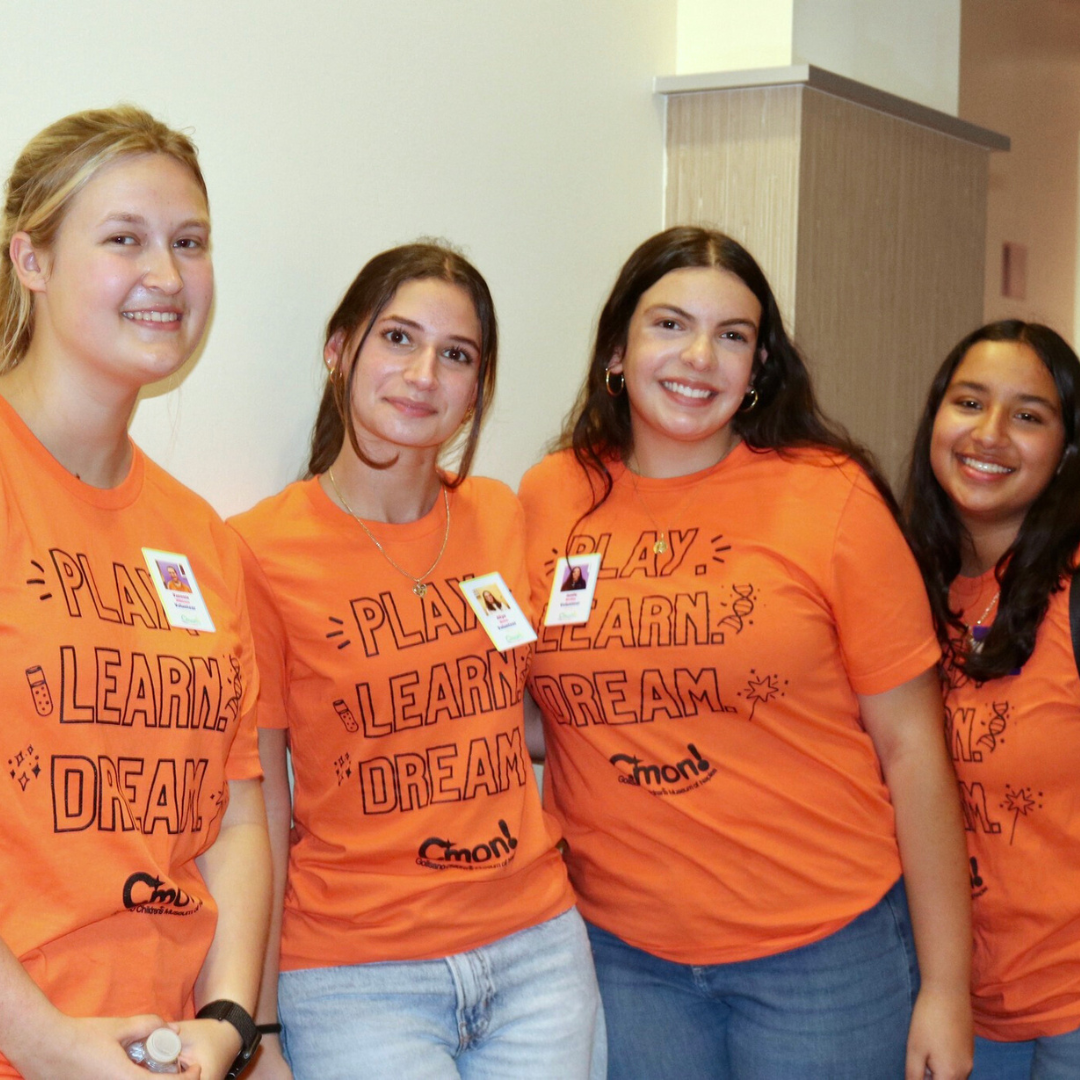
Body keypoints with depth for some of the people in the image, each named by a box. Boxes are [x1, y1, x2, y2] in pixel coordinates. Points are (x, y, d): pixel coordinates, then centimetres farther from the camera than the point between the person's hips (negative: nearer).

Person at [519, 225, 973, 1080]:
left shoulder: (830, 497, -7)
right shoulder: (547, 502, 0)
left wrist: (945, 986, -6)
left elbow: (911, 748, -5)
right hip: (623, 951, 2)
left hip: (827, 946, -2)